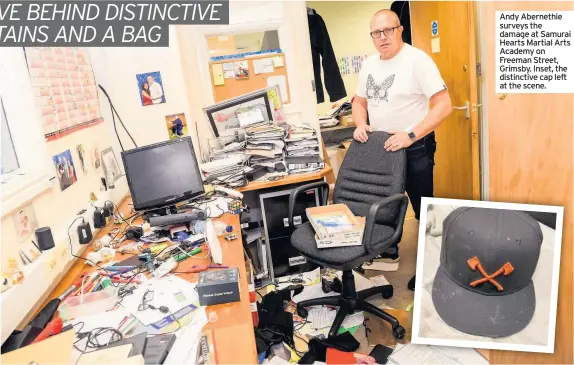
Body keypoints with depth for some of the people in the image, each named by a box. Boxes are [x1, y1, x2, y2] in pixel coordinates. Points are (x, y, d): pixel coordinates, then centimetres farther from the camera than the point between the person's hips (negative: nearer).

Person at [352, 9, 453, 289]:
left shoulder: (417, 60, -16)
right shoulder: (369, 64, 6)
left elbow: (444, 105, -21)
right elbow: (360, 101, 16)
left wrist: (411, 135, -28)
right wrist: (361, 125, -5)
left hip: (415, 148, -7)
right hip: (380, 146, 7)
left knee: (423, 210, 4)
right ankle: (388, 249, 42)